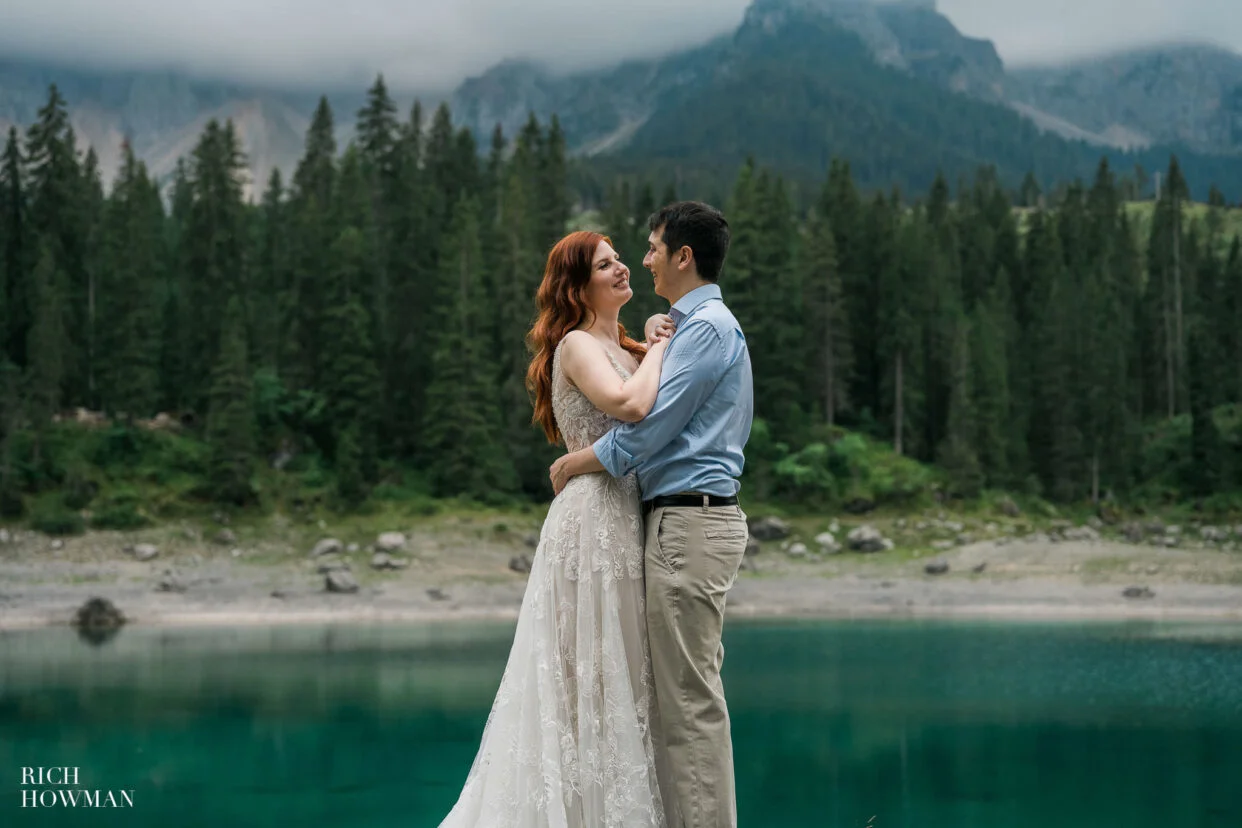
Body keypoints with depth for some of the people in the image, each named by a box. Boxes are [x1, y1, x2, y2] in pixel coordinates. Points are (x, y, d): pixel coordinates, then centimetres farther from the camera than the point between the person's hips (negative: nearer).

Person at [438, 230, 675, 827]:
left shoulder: (626, 351, 18)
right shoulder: (577, 346, -8)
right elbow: (630, 405, -26)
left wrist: (655, 347, 2)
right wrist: (658, 351, -9)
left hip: (629, 518, 9)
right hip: (595, 516, -8)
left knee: (624, 676, 10)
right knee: (590, 672, -4)